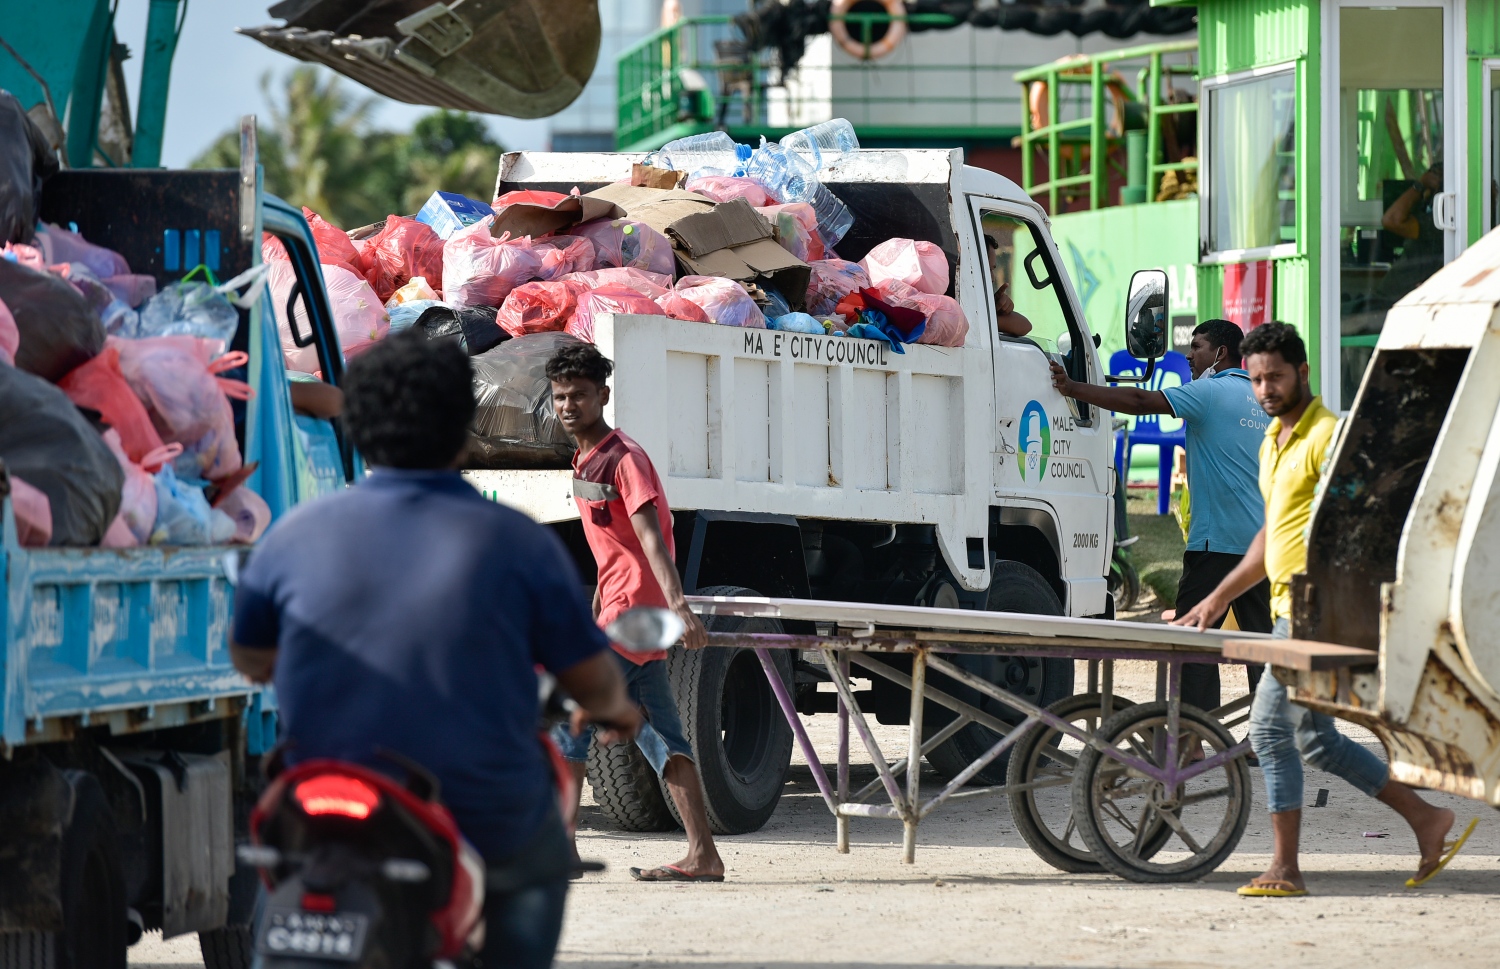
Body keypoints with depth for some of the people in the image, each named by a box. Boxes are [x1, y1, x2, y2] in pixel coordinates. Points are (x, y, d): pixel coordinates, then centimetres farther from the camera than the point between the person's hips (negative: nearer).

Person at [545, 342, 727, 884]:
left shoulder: (624, 459, -12)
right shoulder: (585, 462, 16)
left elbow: (650, 534, -25)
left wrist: (676, 602, -36)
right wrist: (596, 609, 32)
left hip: (632, 612, -10)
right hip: (623, 610, 10)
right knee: (659, 735, 7)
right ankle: (703, 855, 5)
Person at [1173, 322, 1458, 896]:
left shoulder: (1327, 436, -12)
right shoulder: (1273, 442, 18)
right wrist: (1219, 598, 27)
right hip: (1292, 611, 10)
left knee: (1270, 729, -10)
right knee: (1315, 739, 11)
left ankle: (1285, 869, -5)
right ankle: (1424, 819, 17)